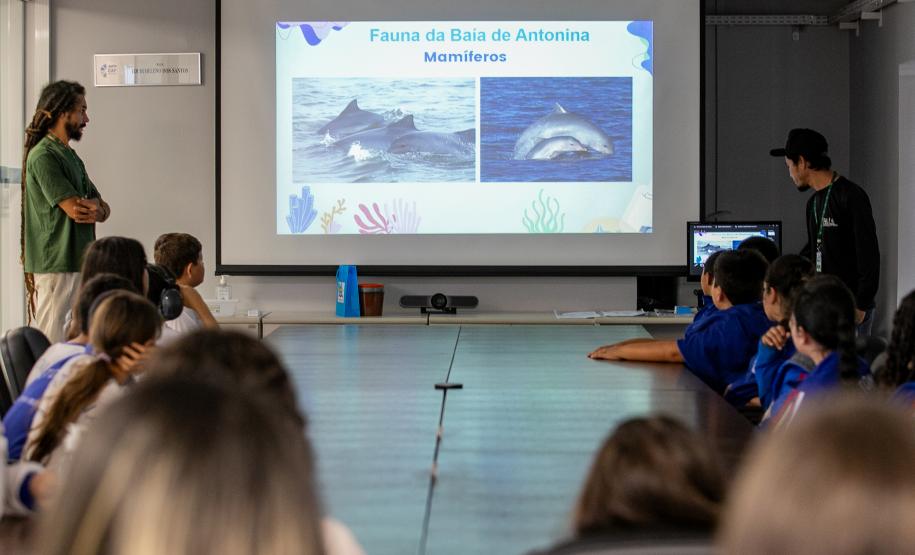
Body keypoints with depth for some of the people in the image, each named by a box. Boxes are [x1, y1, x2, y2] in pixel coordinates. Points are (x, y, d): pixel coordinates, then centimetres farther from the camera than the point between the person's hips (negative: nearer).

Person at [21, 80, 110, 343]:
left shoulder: (70, 156, 19)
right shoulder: (43, 156, -12)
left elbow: (103, 209, 14)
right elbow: (73, 207, -19)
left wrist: (94, 208, -9)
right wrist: (95, 206, 2)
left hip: (78, 262, 9)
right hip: (56, 265, -9)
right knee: (52, 343, -10)